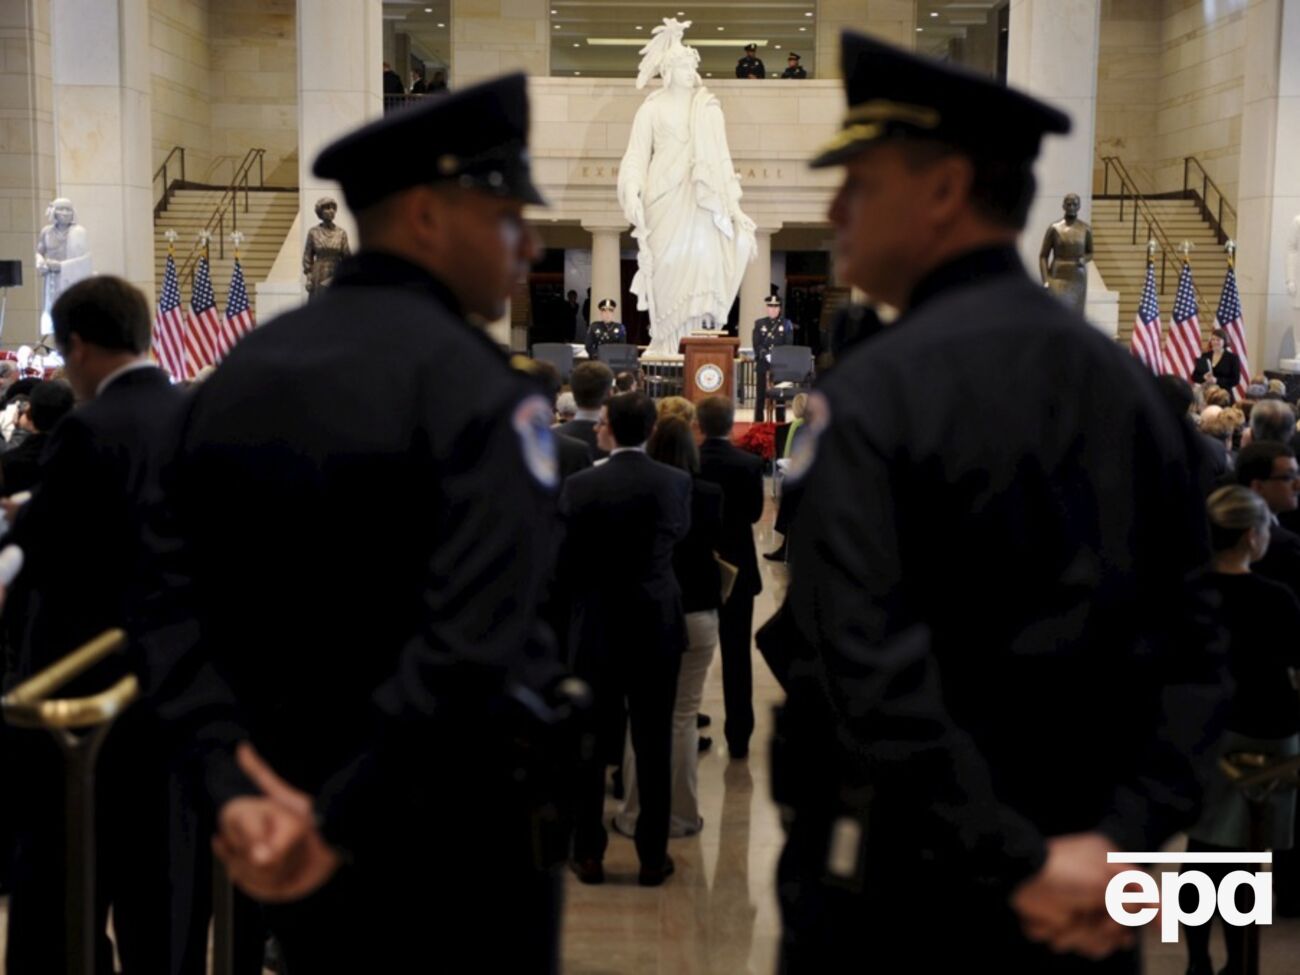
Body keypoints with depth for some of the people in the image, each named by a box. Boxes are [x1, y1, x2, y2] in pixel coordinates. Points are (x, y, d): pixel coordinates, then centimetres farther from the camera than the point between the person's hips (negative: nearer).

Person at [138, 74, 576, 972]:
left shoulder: (240, 374, 4)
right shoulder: (470, 379, -16)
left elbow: (175, 607, -2)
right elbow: (472, 642, -26)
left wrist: (233, 784, -9)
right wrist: (344, 827, -19)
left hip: (286, 813, 6)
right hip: (460, 827, -6)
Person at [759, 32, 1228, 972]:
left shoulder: (873, 393, -16)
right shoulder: (1129, 386, 3)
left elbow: (869, 671, -24)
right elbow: (1191, 647, 0)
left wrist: (1021, 866, -18)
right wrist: (1121, 841, -3)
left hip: (896, 883, -5)